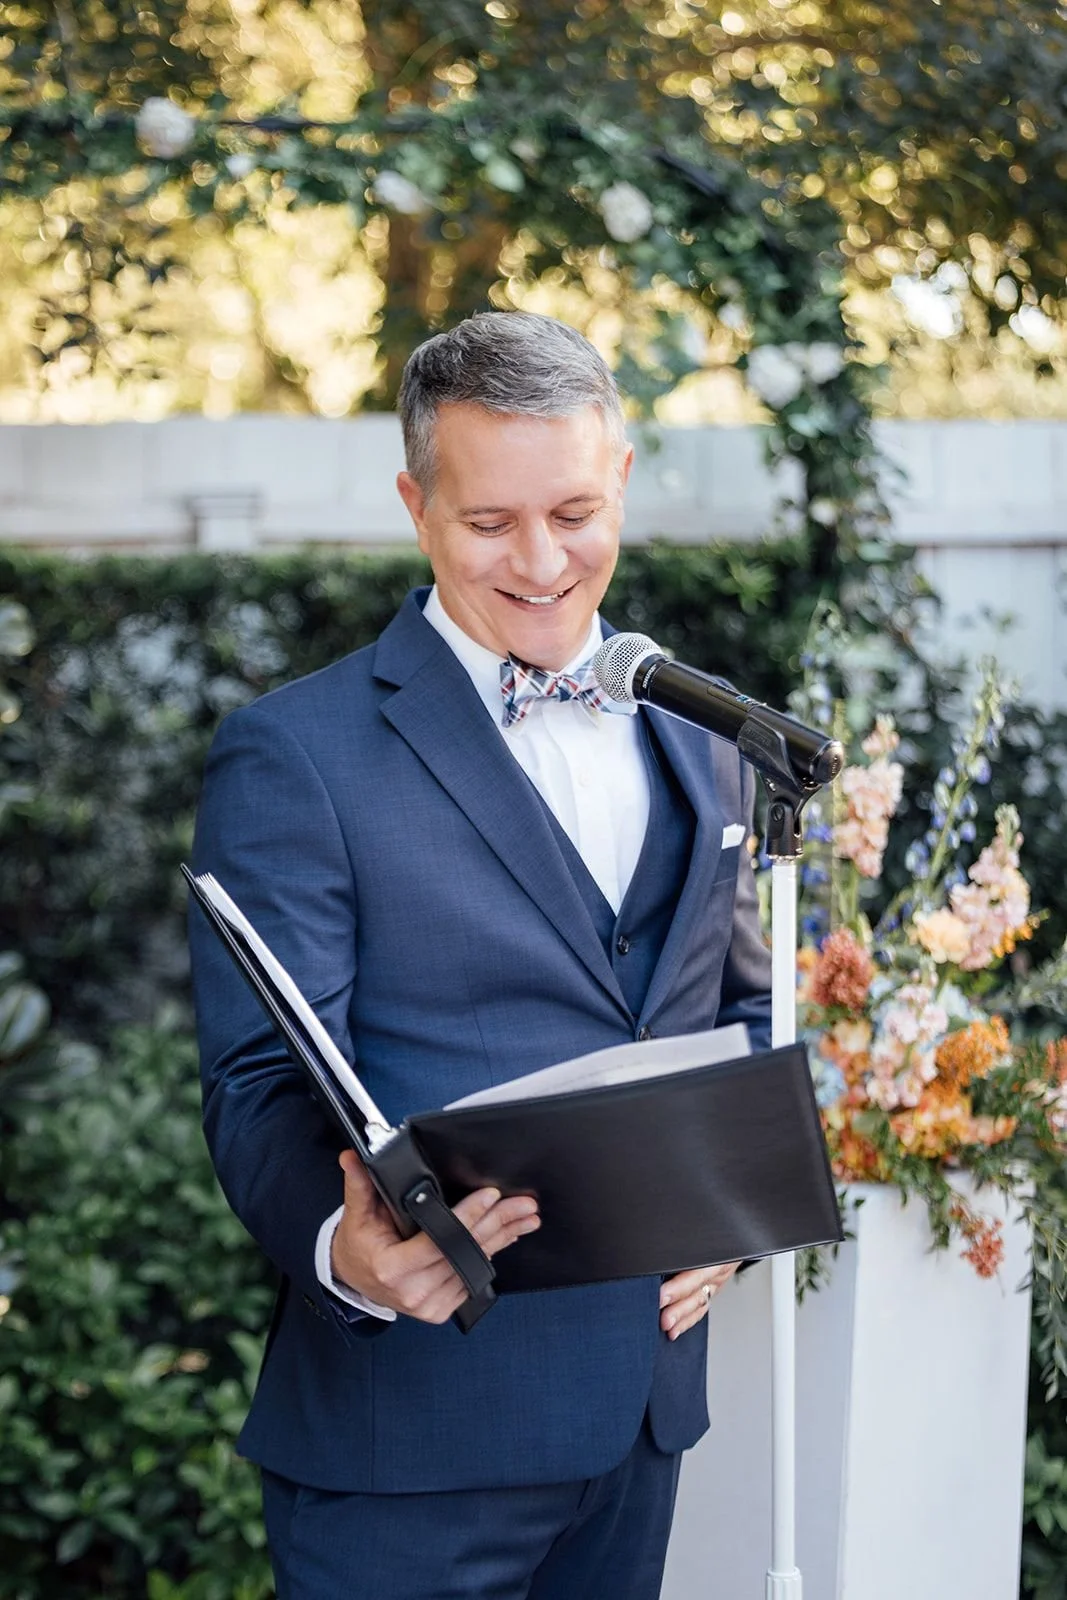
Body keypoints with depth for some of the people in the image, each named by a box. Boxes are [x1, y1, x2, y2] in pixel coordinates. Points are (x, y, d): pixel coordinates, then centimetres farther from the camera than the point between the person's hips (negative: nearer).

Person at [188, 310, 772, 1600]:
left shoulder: (694, 743, 11)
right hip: (414, 1420, -5)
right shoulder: (294, 756, -8)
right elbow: (263, 1085, -12)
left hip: (642, 1398, 6)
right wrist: (344, 1248, -33)